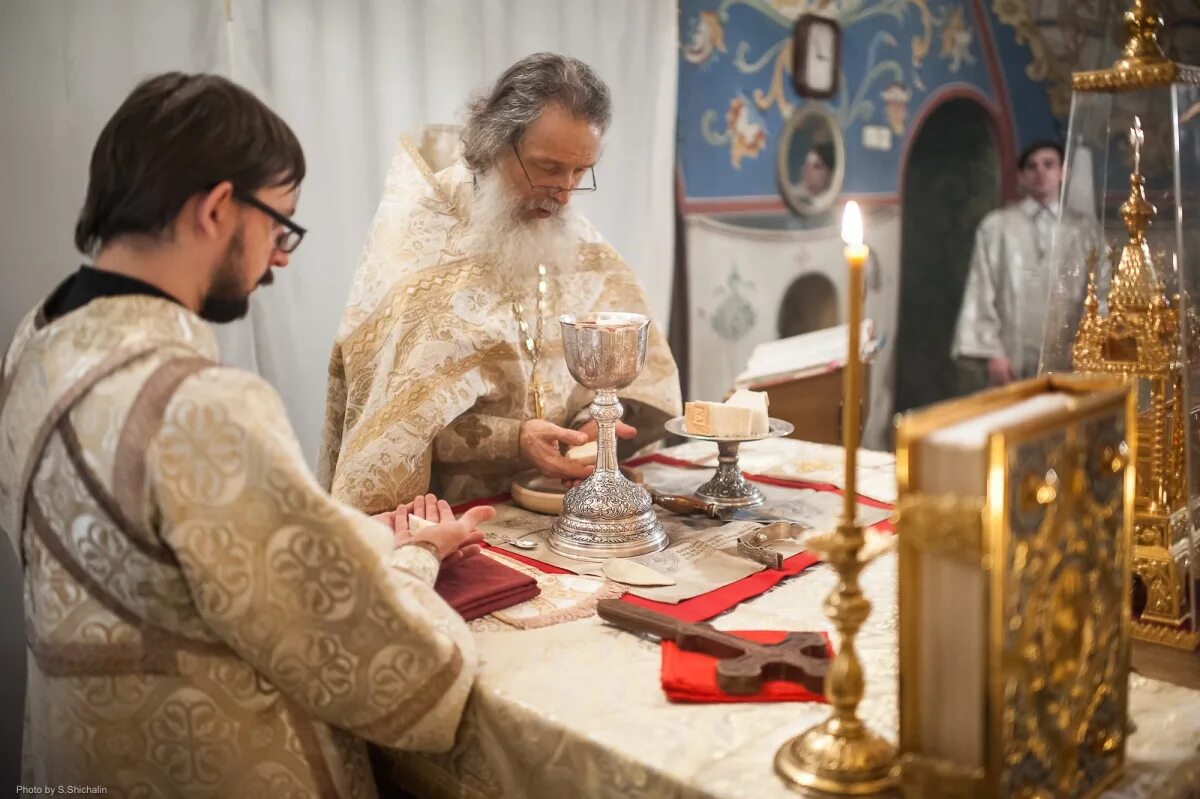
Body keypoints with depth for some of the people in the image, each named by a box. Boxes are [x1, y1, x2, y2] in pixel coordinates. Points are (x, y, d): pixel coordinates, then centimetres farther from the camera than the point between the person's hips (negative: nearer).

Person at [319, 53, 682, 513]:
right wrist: (514, 440, -22)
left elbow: (648, 375, 7)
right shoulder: (416, 234, -8)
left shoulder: (579, 245, 5)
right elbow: (398, 412, -12)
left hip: (564, 500, 4)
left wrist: (602, 425, -12)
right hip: (448, 512, -3)